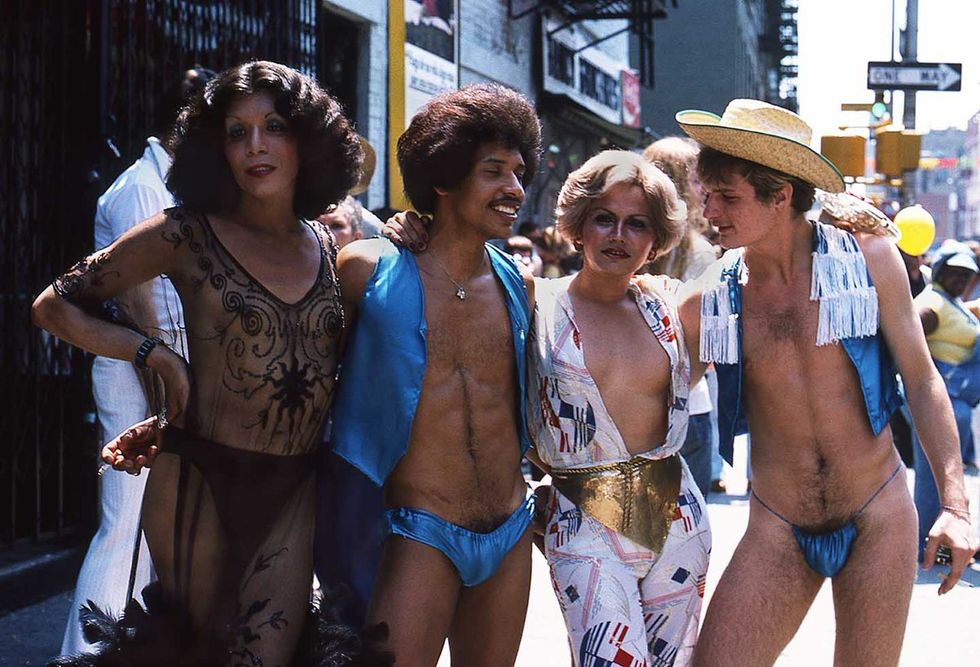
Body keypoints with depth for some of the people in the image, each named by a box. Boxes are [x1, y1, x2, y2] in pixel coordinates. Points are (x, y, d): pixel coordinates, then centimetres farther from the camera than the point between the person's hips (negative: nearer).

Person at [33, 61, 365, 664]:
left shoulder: (327, 246, 6)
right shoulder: (191, 236, -6)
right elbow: (55, 306, -2)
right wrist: (161, 358, -8)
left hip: (294, 491, 3)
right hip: (203, 482, -3)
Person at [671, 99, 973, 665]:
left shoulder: (868, 258, -5)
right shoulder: (712, 301, -3)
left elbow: (922, 380, -1)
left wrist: (955, 505, -9)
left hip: (879, 521, -1)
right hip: (777, 533, 1)